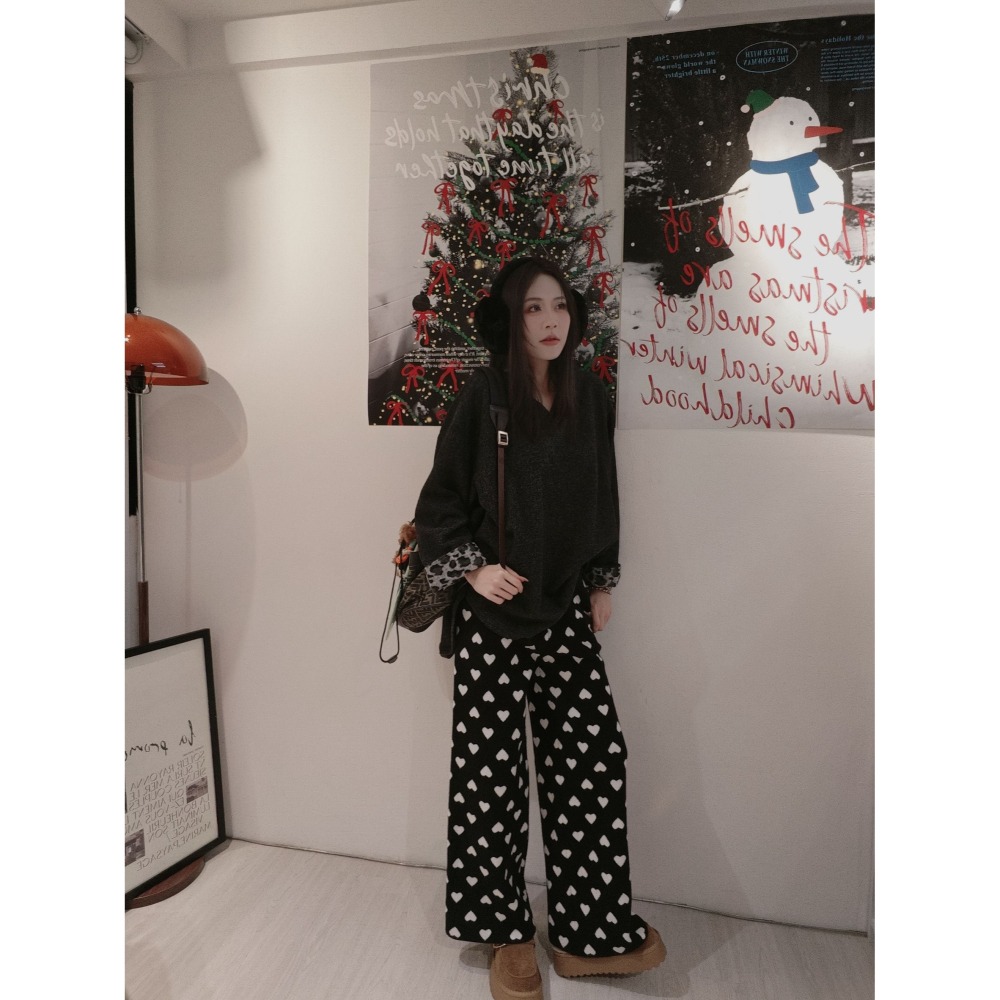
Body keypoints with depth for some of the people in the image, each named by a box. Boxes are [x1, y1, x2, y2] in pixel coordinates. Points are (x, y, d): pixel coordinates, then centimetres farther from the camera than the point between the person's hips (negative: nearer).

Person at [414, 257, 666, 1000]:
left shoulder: (590, 397, 4)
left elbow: (603, 498, 12)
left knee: (594, 756, 5)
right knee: (494, 770, 5)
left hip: (569, 610, 4)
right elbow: (440, 502, -2)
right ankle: (508, 935, 28)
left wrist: (603, 583, 10)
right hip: (496, 613, -3)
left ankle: (591, 932, 26)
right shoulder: (483, 397, -8)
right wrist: (472, 569, -13)